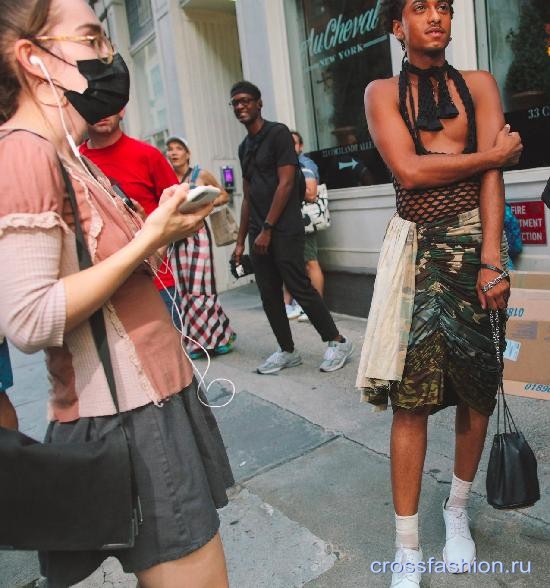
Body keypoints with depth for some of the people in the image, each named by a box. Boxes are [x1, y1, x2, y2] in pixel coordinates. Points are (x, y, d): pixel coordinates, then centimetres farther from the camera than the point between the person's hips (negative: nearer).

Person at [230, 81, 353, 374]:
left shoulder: (278, 133, -4)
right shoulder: (244, 147, 18)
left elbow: (285, 184, -12)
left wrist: (267, 228, -15)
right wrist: (241, 240, 15)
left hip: (284, 229, -7)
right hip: (259, 232, 7)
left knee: (299, 287, -7)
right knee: (269, 295, 7)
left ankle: (337, 341, 9)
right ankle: (287, 351, 18)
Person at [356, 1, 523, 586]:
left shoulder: (479, 85, 12)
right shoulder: (382, 92, 8)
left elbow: (492, 176, -1)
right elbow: (408, 170, -8)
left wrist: (491, 260, -13)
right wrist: (492, 153, -2)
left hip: (476, 244, 2)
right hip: (417, 249, -2)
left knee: (477, 386, 6)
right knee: (411, 395, -5)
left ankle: (458, 511, 29)